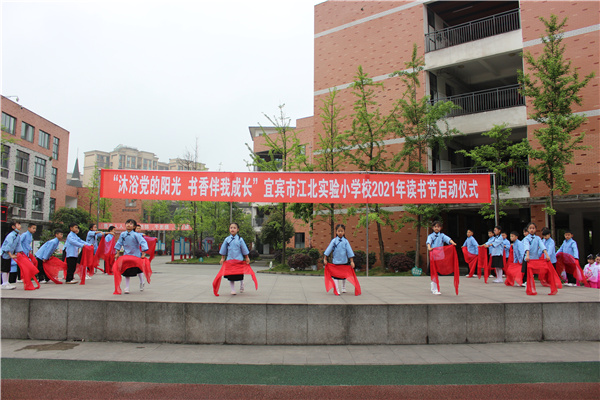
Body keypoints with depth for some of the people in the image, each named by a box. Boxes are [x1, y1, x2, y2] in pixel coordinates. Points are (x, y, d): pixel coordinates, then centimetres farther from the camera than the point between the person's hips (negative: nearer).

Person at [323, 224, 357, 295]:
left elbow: (349, 251, -2)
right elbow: (328, 250, -3)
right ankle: (337, 290, 7)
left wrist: (351, 261, -5)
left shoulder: (345, 241, -4)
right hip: (335, 261, -2)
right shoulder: (334, 241, -6)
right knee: (336, 276, -1)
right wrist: (325, 259, -5)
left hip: (344, 261, 2)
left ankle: (344, 288, 35)